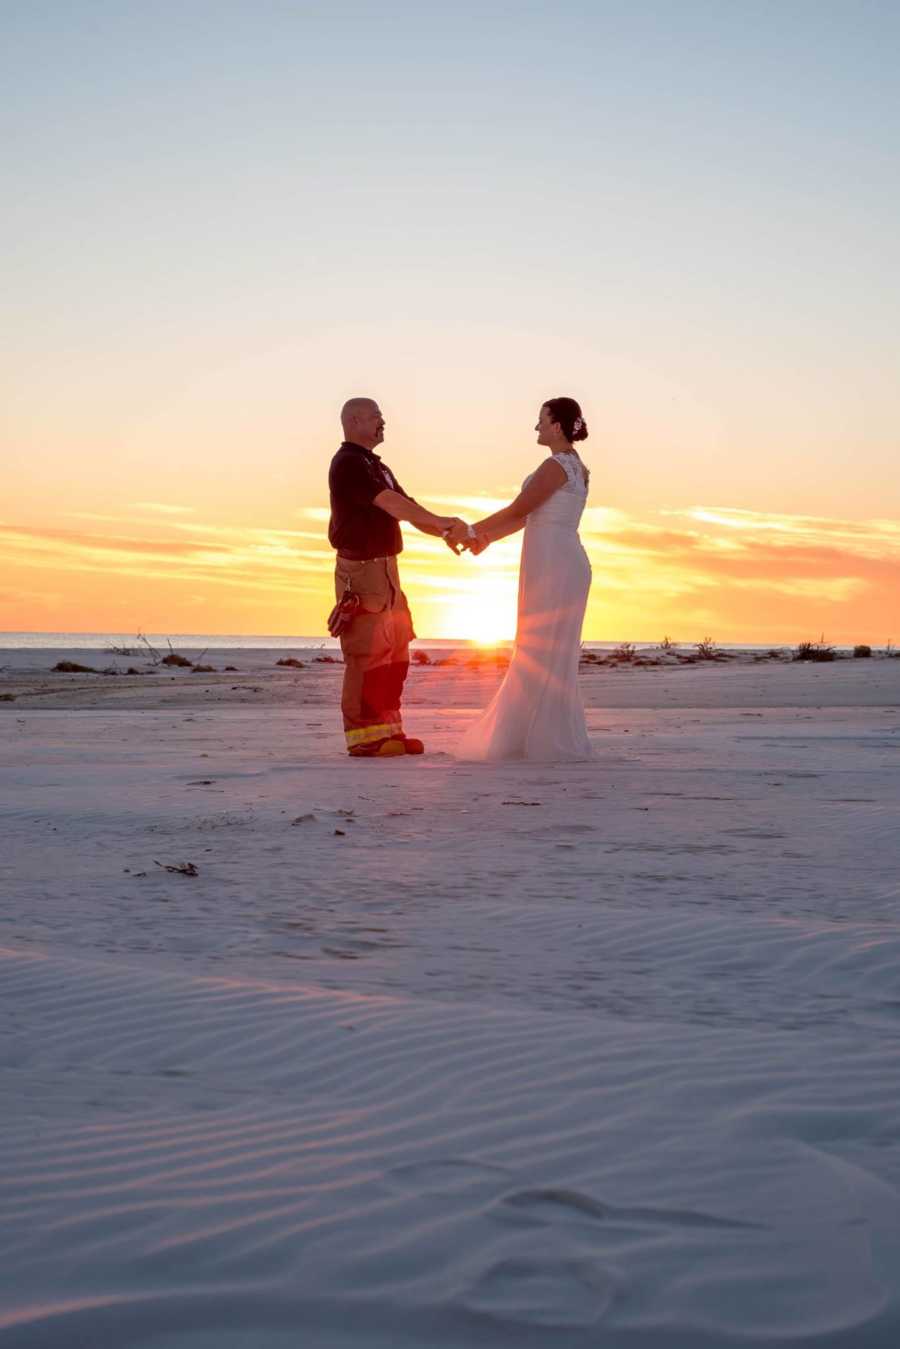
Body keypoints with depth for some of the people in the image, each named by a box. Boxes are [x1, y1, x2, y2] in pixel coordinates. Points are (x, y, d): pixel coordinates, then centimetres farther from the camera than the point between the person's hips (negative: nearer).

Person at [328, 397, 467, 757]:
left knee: (395, 650, 10)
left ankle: (386, 730, 16)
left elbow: (405, 506, 15)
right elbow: (390, 503, -22)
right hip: (360, 569, -10)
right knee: (366, 651, -9)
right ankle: (362, 737, -6)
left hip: (384, 569, 10)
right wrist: (442, 523, -23)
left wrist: (443, 531, -1)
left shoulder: (376, 467, 20)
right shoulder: (348, 463, -11)